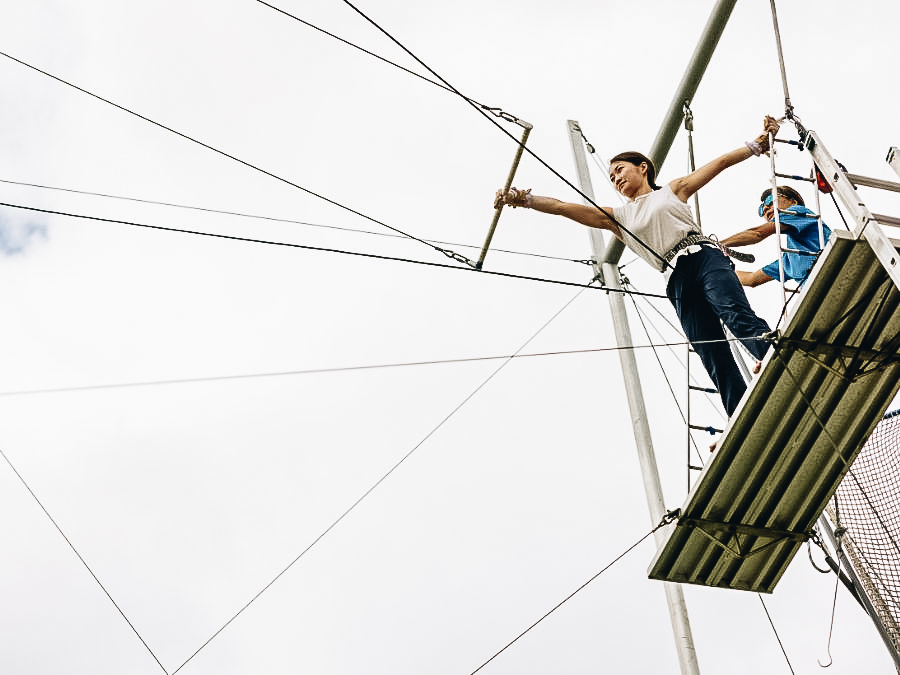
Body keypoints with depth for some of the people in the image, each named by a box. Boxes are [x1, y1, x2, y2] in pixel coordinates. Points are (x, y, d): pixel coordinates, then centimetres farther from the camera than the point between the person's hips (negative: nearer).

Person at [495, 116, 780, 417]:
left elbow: (721, 162, 20)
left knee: (737, 315, -28)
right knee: (712, 353, -10)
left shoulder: (672, 190, 22)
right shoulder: (617, 217, 25)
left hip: (704, 258, -1)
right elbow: (564, 207, 16)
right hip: (677, 281, 2)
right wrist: (525, 199, 7)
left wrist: (757, 144, 11)